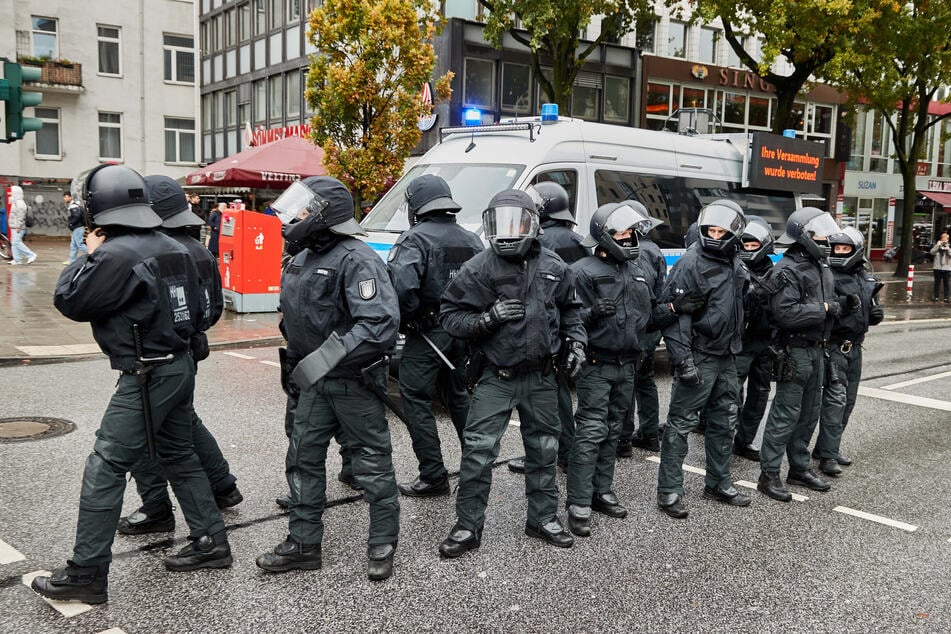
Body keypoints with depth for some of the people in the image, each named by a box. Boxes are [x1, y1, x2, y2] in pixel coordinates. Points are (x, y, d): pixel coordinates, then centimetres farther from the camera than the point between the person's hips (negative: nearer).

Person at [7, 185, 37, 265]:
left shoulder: (20, 203, -15)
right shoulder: (15, 202, 18)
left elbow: (21, 216, -22)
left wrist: (19, 227, -24)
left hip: (18, 228, -10)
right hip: (14, 227, 10)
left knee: (16, 242, -13)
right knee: (14, 243, 9)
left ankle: (31, 255, -9)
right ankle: (16, 259, 11)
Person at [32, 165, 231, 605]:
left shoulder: (115, 255, -19)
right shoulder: (173, 248, 8)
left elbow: (68, 300, -9)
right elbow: (196, 310, 14)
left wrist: (89, 255, 1)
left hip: (146, 377, -9)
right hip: (180, 366, 9)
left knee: (104, 470, -2)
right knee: (179, 456, 20)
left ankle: (85, 575, 4)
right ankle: (210, 541, 27)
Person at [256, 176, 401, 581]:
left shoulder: (356, 259, -19)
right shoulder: (303, 259, 10)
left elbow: (379, 324, -29)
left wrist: (325, 360, -29)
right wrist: (297, 360, 14)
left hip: (355, 379, -9)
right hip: (315, 380, 9)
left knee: (372, 461, 4)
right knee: (303, 457, 12)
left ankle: (382, 545, 19)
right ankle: (304, 545, 24)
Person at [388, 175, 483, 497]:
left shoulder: (415, 240, -12)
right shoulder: (471, 240, 11)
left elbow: (401, 286, -28)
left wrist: (406, 318, -13)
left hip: (427, 333, -7)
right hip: (464, 333, 7)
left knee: (416, 401, 1)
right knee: (460, 396, 21)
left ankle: (433, 476, 2)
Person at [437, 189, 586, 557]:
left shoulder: (553, 268, 2)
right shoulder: (479, 268, -10)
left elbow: (570, 309, 17)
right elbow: (449, 316, -9)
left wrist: (575, 342, 4)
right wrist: (488, 318, -23)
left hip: (541, 377, 4)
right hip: (496, 378, -3)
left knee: (543, 450, 15)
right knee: (478, 451, -6)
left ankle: (543, 518, 32)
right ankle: (468, 527, 8)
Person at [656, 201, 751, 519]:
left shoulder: (734, 265, 10)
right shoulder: (690, 263, -15)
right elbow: (674, 313, -19)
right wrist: (682, 359, -23)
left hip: (726, 357, 9)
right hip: (698, 358, -8)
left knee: (723, 421, 17)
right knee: (681, 422, -4)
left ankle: (718, 483, 32)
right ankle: (669, 491, 3)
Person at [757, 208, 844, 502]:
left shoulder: (821, 267, 14)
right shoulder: (787, 270, -16)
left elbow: (830, 301, 22)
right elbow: (786, 314, -25)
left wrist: (834, 308, 0)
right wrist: (822, 310, -16)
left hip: (816, 349, 9)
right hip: (795, 352, -9)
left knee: (809, 414, 16)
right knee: (785, 414, -5)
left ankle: (799, 469, 28)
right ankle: (768, 475, 2)